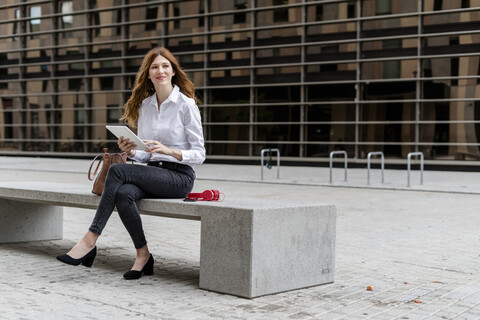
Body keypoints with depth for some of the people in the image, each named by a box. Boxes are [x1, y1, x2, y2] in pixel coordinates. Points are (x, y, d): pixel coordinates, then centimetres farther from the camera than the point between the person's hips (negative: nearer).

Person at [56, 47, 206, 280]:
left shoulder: (186, 105, -5)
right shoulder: (144, 105, 13)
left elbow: (199, 154, -6)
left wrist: (167, 150, -22)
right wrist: (130, 151, -6)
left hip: (180, 176, -5)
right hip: (153, 174, 5)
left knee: (117, 170, -26)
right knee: (123, 194, -30)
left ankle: (90, 241, -22)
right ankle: (143, 255, -14)